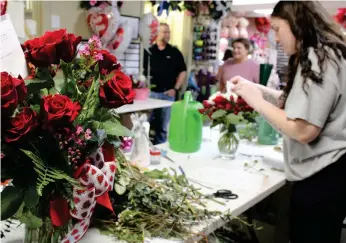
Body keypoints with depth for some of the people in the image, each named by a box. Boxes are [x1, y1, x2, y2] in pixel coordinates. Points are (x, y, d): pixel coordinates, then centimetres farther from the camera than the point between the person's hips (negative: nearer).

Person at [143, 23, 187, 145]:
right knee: (149, 124, 6)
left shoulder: (175, 52, 4)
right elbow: (142, 70, 7)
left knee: (164, 125, 9)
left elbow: (182, 72, 6)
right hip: (150, 92, 0)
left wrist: (175, 89, -3)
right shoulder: (148, 52, 3)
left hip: (168, 93, 0)